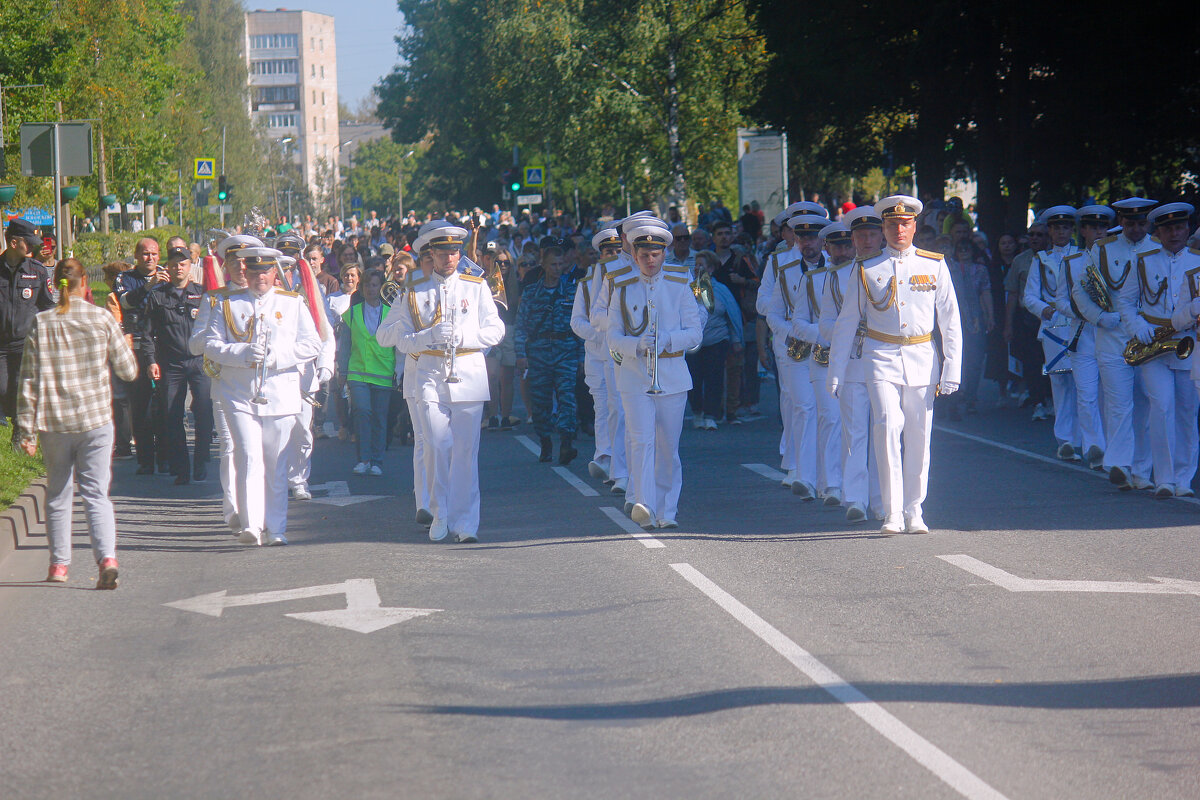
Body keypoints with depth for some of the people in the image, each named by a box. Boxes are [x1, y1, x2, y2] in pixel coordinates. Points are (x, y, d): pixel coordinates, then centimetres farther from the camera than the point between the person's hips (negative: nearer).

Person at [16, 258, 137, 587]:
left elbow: (28, 382, -1)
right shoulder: (102, 319, -3)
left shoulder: (39, 324, -2)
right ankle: (107, 557, -17)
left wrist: (27, 429, 4)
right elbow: (128, 371, 2)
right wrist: (120, 335, 19)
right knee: (97, 493, 1)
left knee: (58, 494, 15)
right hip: (96, 421, -1)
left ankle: (59, 564, 20)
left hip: (54, 423, 1)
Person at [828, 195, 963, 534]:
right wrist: (835, 372, 6)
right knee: (888, 427, -17)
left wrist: (951, 370, 1)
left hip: (922, 357, 2)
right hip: (881, 357, -1)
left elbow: (950, 322, 8)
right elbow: (846, 323, 10)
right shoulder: (866, 270, 6)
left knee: (919, 437, 3)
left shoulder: (934, 266, 7)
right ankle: (892, 513, -15)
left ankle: (913, 512, 16)